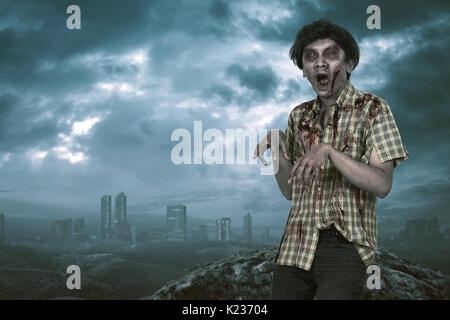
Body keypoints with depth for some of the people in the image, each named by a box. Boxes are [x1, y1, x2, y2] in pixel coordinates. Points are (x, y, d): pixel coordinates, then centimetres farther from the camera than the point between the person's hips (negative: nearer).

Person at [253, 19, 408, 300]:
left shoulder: (372, 109, -1)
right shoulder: (300, 116, 13)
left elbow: (382, 185, -11)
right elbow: (290, 191, 13)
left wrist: (328, 151, -22)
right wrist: (278, 147, -5)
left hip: (345, 245, -4)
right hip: (296, 245, 5)